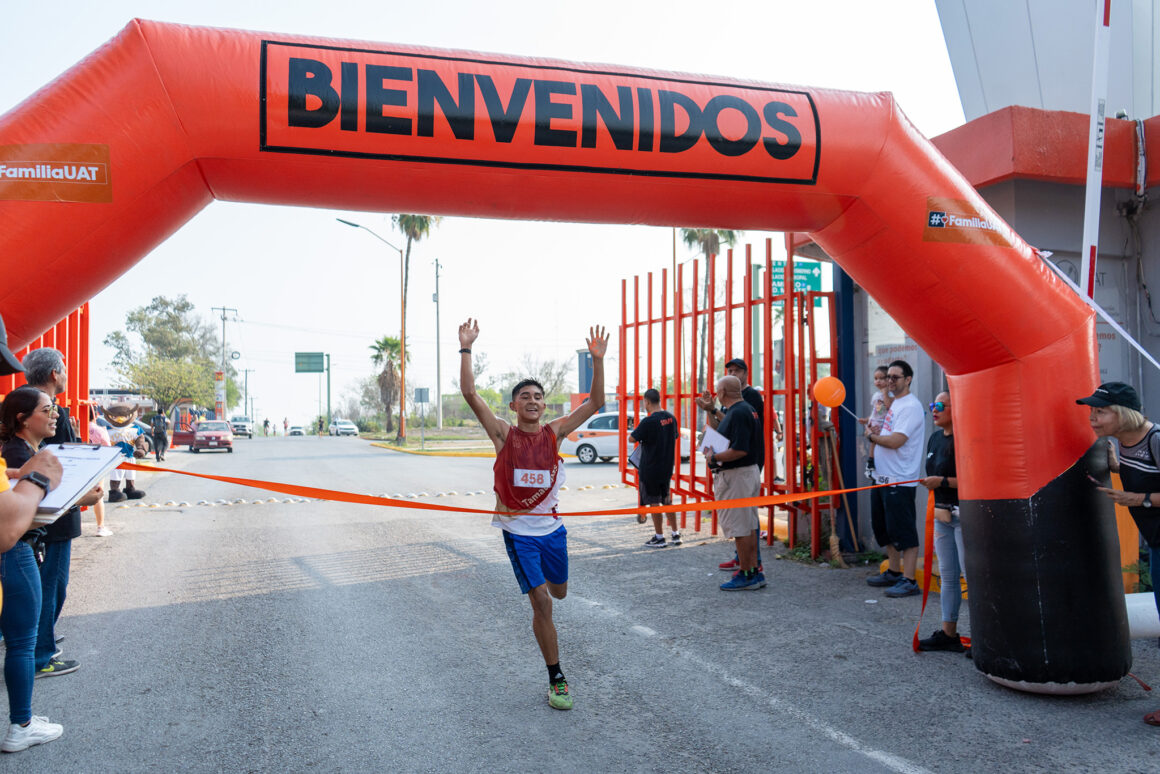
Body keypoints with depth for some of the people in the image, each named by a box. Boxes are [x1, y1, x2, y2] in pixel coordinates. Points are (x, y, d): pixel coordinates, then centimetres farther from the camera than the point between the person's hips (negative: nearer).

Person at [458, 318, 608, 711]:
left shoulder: (554, 433, -2)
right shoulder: (503, 434, -8)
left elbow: (596, 402, -7)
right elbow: (469, 393, -18)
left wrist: (598, 359, -16)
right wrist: (466, 348, -23)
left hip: (552, 526, 4)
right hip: (519, 531, -3)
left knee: (558, 592, 21)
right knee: (541, 602, -7)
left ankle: (539, 580, 60)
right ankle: (556, 678, 7)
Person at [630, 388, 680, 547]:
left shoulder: (648, 421, -20)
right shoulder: (671, 418, 1)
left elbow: (632, 438, -13)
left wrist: (641, 436, 6)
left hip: (650, 469, -7)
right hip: (666, 467, 7)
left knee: (654, 502, 4)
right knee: (667, 500, 17)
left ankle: (659, 537, 10)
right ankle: (675, 534, 21)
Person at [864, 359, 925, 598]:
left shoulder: (911, 406, -15)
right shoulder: (892, 403, 15)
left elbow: (895, 441, -23)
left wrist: (871, 436, -8)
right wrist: (875, 432, 6)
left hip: (900, 481, -10)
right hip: (882, 477, 10)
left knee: (903, 531, -6)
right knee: (883, 527, 18)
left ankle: (908, 581, -1)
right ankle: (893, 572, 30)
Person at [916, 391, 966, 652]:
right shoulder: (935, 438, 13)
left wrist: (943, 482, -21)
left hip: (964, 515, -9)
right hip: (942, 514, 9)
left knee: (971, 575, -5)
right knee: (947, 576, 13)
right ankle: (948, 633, 21)